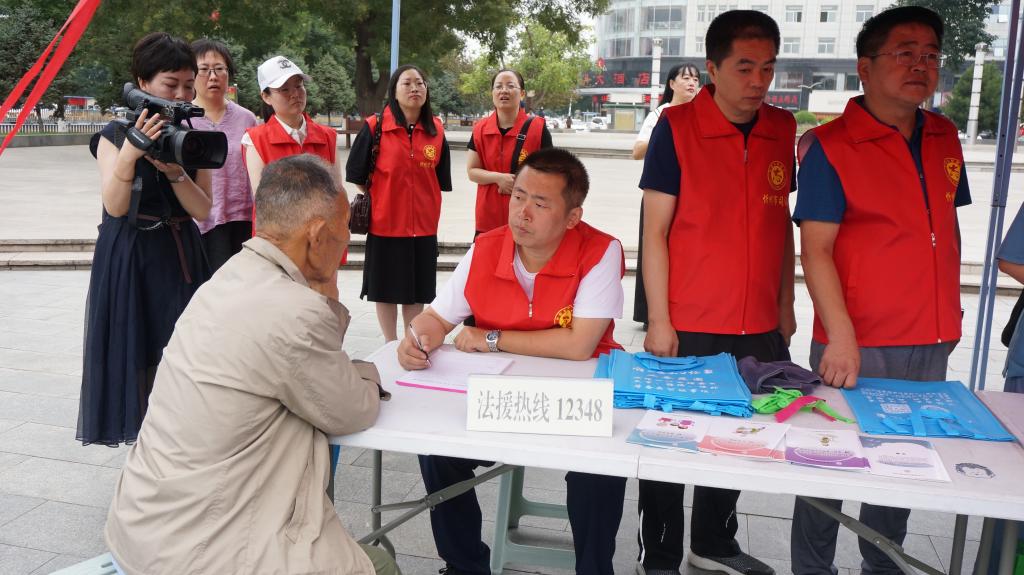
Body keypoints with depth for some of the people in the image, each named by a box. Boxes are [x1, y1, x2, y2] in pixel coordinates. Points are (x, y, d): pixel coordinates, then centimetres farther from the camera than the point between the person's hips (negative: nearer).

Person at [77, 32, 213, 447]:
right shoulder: (115, 134, -5)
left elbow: (202, 211, -3)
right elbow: (115, 206, -16)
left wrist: (174, 170, -20)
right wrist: (130, 153, -31)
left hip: (181, 257, 3)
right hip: (130, 257, -3)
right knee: (137, 349, 1)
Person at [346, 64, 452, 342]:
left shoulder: (436, 130, 2)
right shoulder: (375, 126, -9)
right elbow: (357, 174, -1)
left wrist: (429, 208, 10)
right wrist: (376, 203, 5)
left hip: (423, 225, 3)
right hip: (385, 223, -2)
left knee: (416, 290, 11)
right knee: (386, 289, 8)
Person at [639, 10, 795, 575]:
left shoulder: (782, 130, 5)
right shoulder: (677, 127, -9)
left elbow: (782, 223, 13)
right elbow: (655, 231, -9)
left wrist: (785, 305, 13)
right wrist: (658, 320, -12)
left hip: (759, 328, 5)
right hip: (688, 328, -5)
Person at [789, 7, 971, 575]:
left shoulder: (945, 139, 9)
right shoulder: (830, 146, -10)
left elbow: (948, 227, 19)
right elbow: (815, 249, -16)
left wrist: (949, 309, 16)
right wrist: (840, 336, -23)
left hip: (931, 343, 6)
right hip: (858, 346, -6)